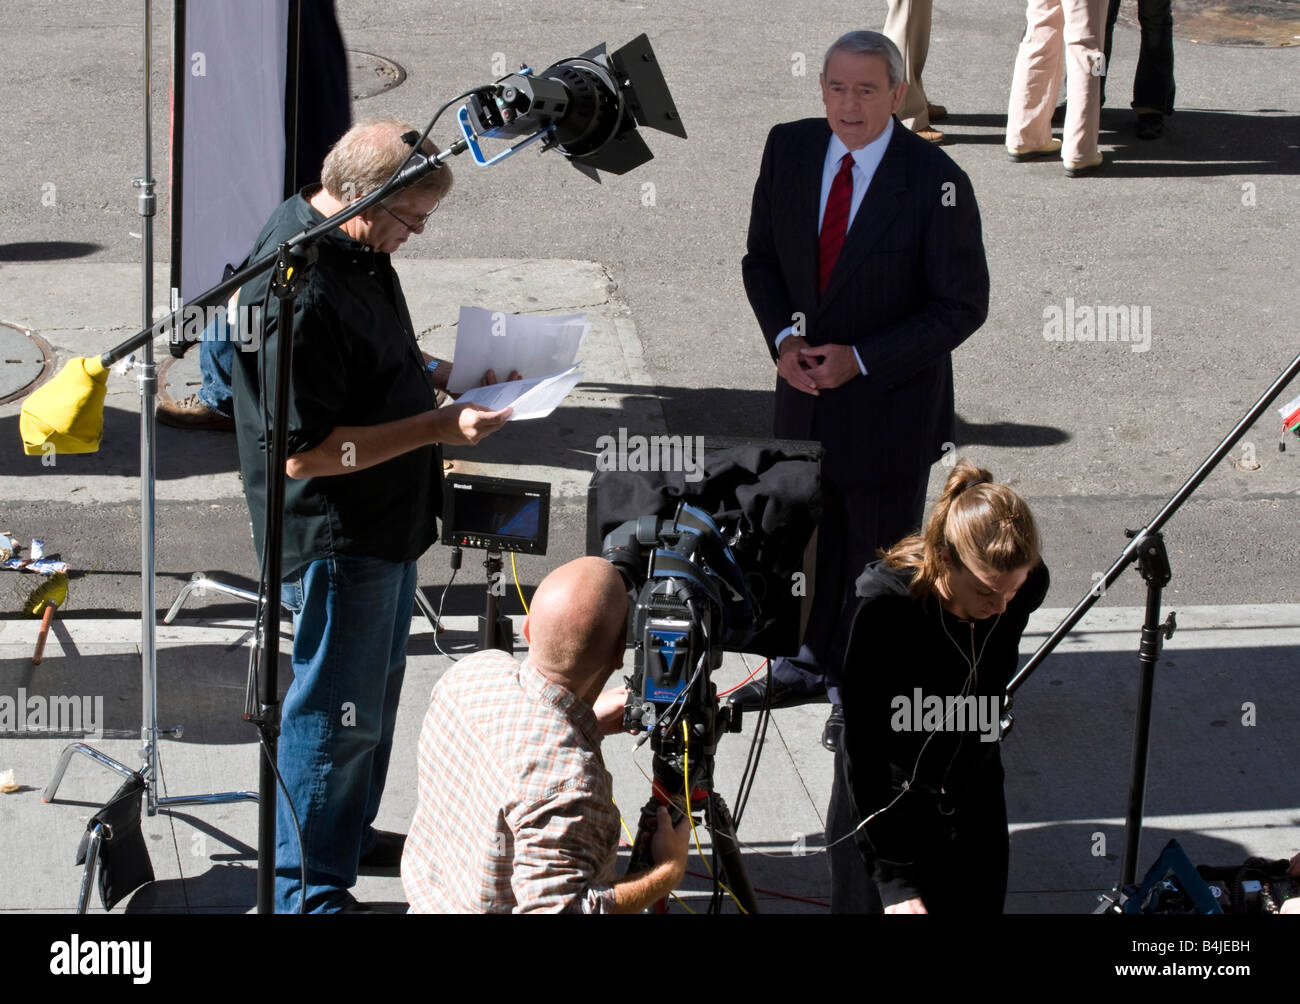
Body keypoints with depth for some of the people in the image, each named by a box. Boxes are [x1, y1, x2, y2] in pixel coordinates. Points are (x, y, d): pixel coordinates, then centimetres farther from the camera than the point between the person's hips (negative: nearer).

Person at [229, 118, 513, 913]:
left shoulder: (357, 247, 1)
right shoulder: (301, 293, -30)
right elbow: (307, 451, -29)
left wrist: (441, 377, 6)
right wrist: (436, 428, -28)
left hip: (387, 522, 10)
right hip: (337, 540, -10)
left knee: (377, 690, 25)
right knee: (338, 712, 1)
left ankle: (349, 834, 43)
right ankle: (309, 891, 14)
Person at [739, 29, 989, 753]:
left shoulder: (935, 183, -21)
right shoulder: (790, 149, -5)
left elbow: (962, 306, -16)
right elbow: (762, 256, 8)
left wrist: (860, 360, -20)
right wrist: (783, 338, -10)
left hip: (891, 398, -5)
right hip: (806, 382, 5)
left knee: (880, 546, 10)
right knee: (812, 531, 20)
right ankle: (815, 660, 43)